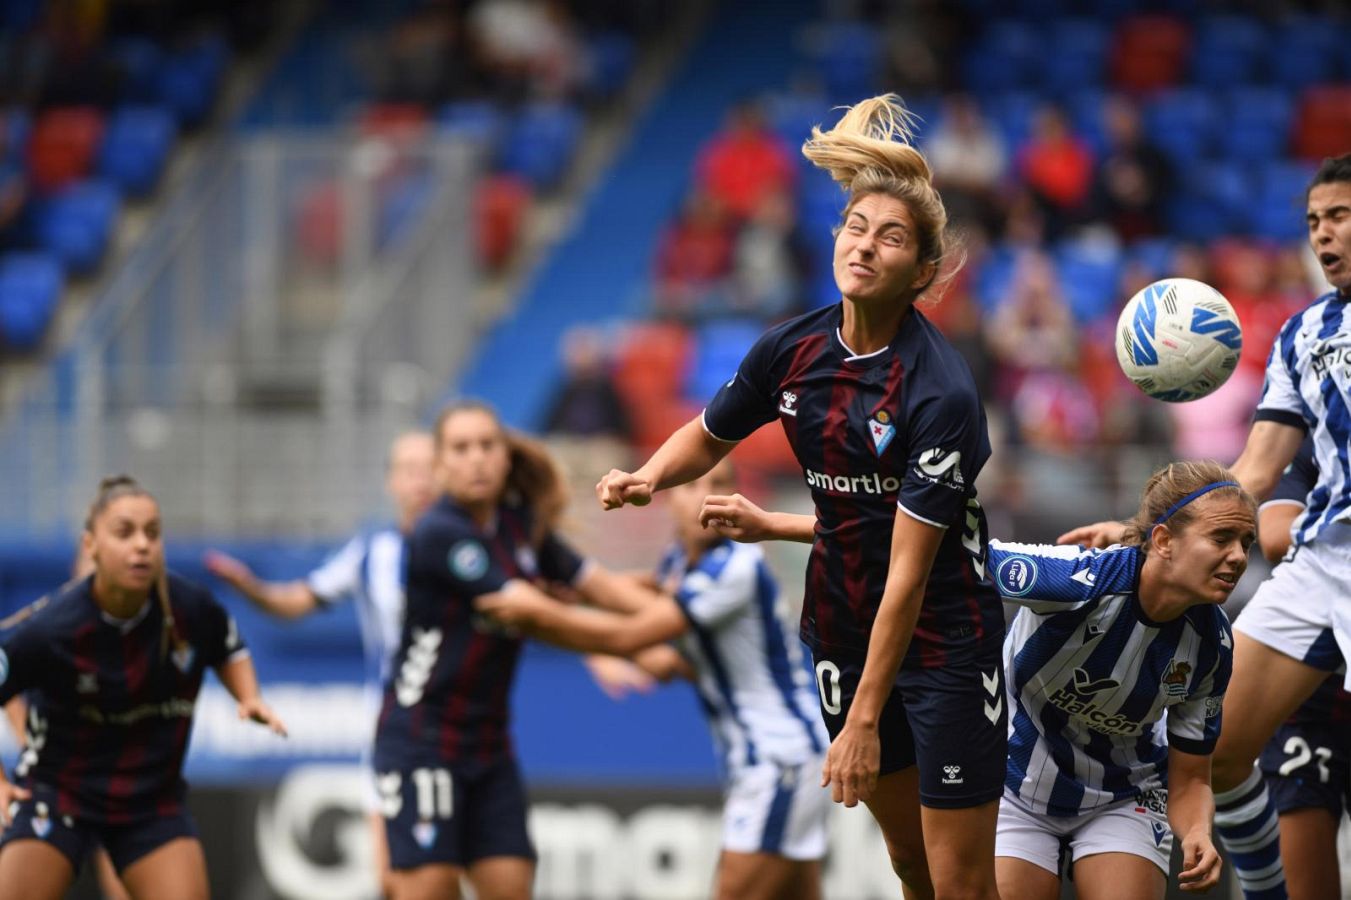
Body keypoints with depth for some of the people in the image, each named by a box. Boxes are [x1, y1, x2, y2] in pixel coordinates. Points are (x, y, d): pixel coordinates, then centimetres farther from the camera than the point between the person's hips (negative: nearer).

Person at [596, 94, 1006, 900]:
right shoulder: (792, 351, -5)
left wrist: (865, 718, -24)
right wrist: (649, 478, -7)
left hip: (944, 642, -6)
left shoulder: (940, 393, -23)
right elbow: (709, 438, 16)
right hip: (842, 626, 6)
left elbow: (908, 573, -24)